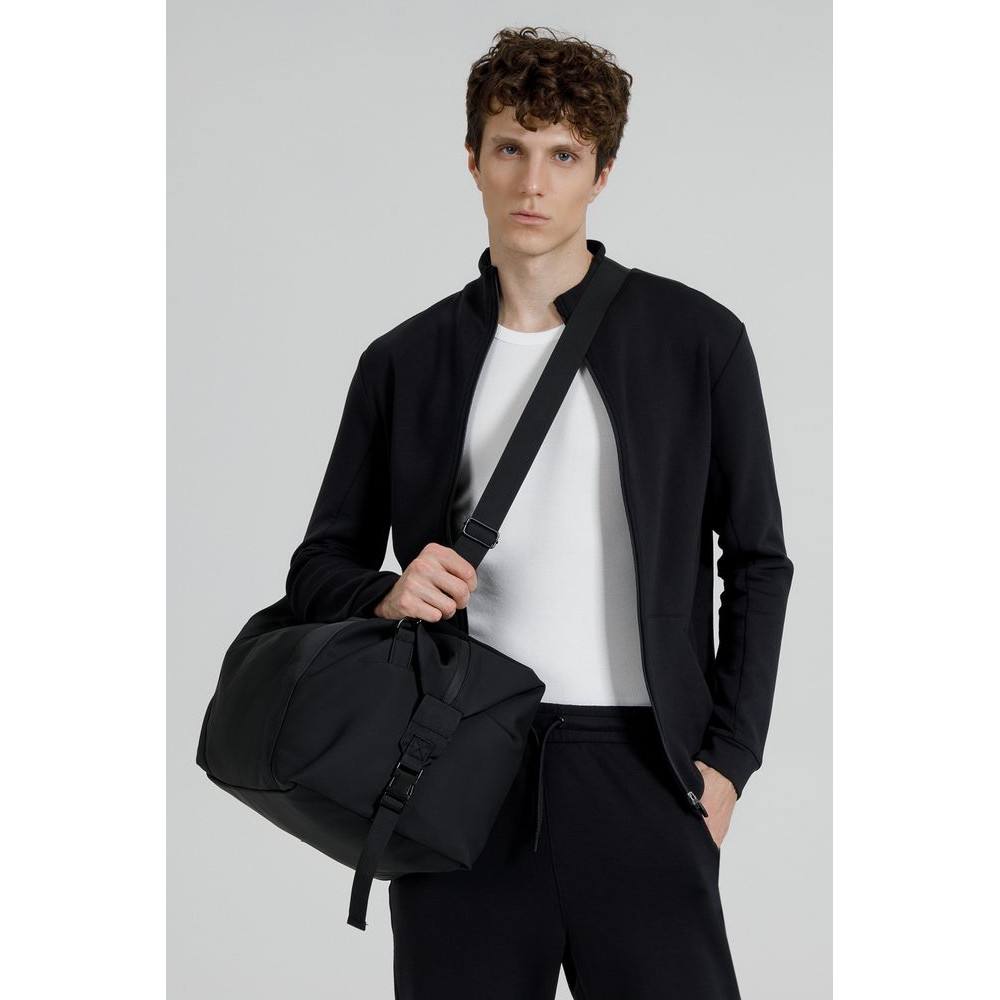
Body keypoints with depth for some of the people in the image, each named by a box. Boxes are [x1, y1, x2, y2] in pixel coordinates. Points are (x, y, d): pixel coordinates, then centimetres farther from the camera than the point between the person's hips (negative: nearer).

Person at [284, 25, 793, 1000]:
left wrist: (727, 755, -1)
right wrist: (386, 594, -9)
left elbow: (757, 563, 8)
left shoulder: (699, 340, 5)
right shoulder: (404, 362, 9)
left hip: (638, 773, -1)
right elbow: (320, 566, 14)